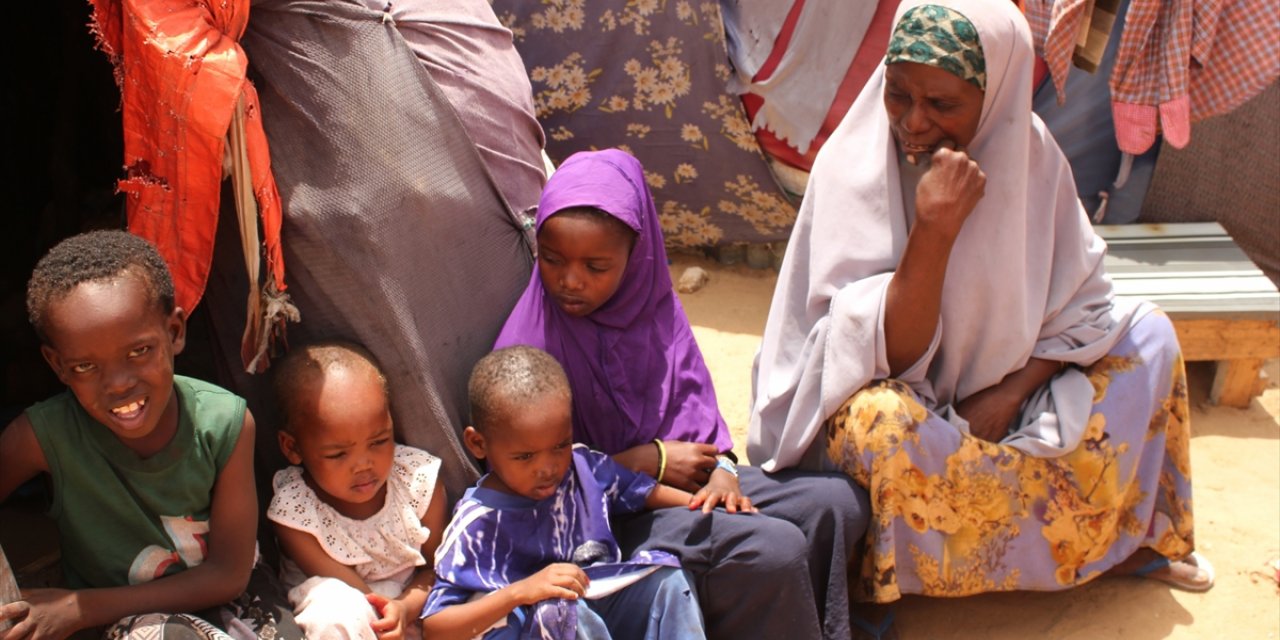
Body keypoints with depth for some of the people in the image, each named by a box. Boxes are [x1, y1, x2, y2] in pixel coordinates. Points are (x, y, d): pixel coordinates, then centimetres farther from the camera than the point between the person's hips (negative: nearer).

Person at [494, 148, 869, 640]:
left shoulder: (652, 304, 0)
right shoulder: (530, 343, -17)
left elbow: (692, 395, 7)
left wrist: (720, 467, -12)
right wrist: (651, 461, -16)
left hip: (682, 476, 7)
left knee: (838, 503, -3)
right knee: (776, 550, -26)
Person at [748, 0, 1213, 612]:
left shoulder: (1029, 152, -10)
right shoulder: (853, 166, -22)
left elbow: (1082, 306, -3)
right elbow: (887, 356, -25)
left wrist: (1008, 396, -18)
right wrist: (935, 229, -37)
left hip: (997, 407, 5)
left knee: (1147, 330, -5)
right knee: (884, 420, -36)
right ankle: (1104, 545, -13)